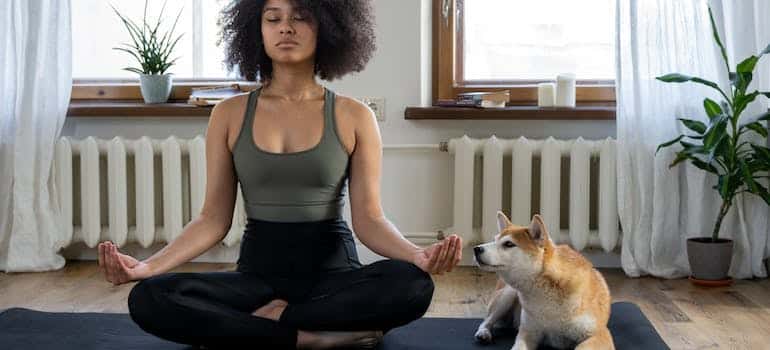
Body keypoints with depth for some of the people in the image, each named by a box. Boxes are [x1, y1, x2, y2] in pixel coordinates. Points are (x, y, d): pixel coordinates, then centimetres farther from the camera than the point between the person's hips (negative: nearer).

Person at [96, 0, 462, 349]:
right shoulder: (229, 114, 3)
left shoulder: (354, 117, -1)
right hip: (258, 270, 1)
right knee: (148, 298, -26)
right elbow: (214, 219, 2)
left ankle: (274, 318, -16)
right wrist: (146, 266, -15)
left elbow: (368, 217, -4)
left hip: (333, 269, -1)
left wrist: (417, 255, -26)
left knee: (412, 284, -33)